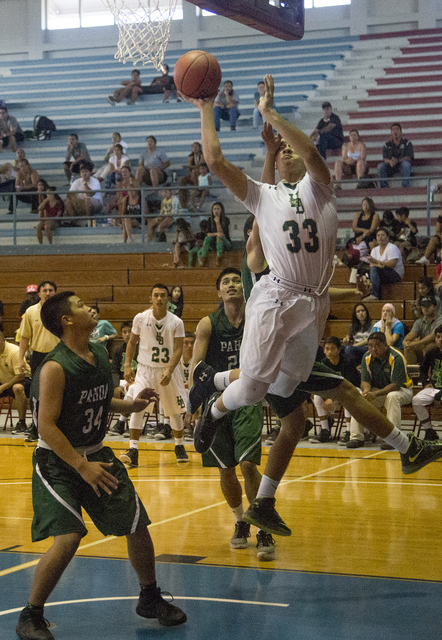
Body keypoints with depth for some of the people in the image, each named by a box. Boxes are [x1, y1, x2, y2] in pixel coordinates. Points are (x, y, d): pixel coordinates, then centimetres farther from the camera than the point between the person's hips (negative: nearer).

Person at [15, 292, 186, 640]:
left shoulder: (101, 354, 1)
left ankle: (150, 598, 30)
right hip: (57, 461, -7)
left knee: (138, 526, 8)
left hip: (96, 454, 7)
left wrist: (132, 405, -1)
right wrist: (82, 467, -27)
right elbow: (47, 426, -24)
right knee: (69, 538, -20)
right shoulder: (55, 368, -22)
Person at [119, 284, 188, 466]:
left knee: (175, 411, 9)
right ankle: (133, 451, -17)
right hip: (145, 369, 0)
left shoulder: (176, 323, -9)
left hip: (168, 369, 0)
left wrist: (169, 370, -24)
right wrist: (127, 365, -2)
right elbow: (132, 342, 7)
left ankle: (179, 447, 30)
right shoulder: (140, 318, -6)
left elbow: (178, 349, -11)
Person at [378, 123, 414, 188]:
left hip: (402, 166, -2)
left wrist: (398, 160, -28)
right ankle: (384, 187, -25)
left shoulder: (407, 143, 4)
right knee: (380, 166, -27)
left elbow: (409, 157, -8)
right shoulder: (387, 145, 11)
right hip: (390, 167, 2)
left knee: (405, 163, -36)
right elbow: (384, 158, -1)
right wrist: (390, 161, -27)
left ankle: (406, 187, -34)